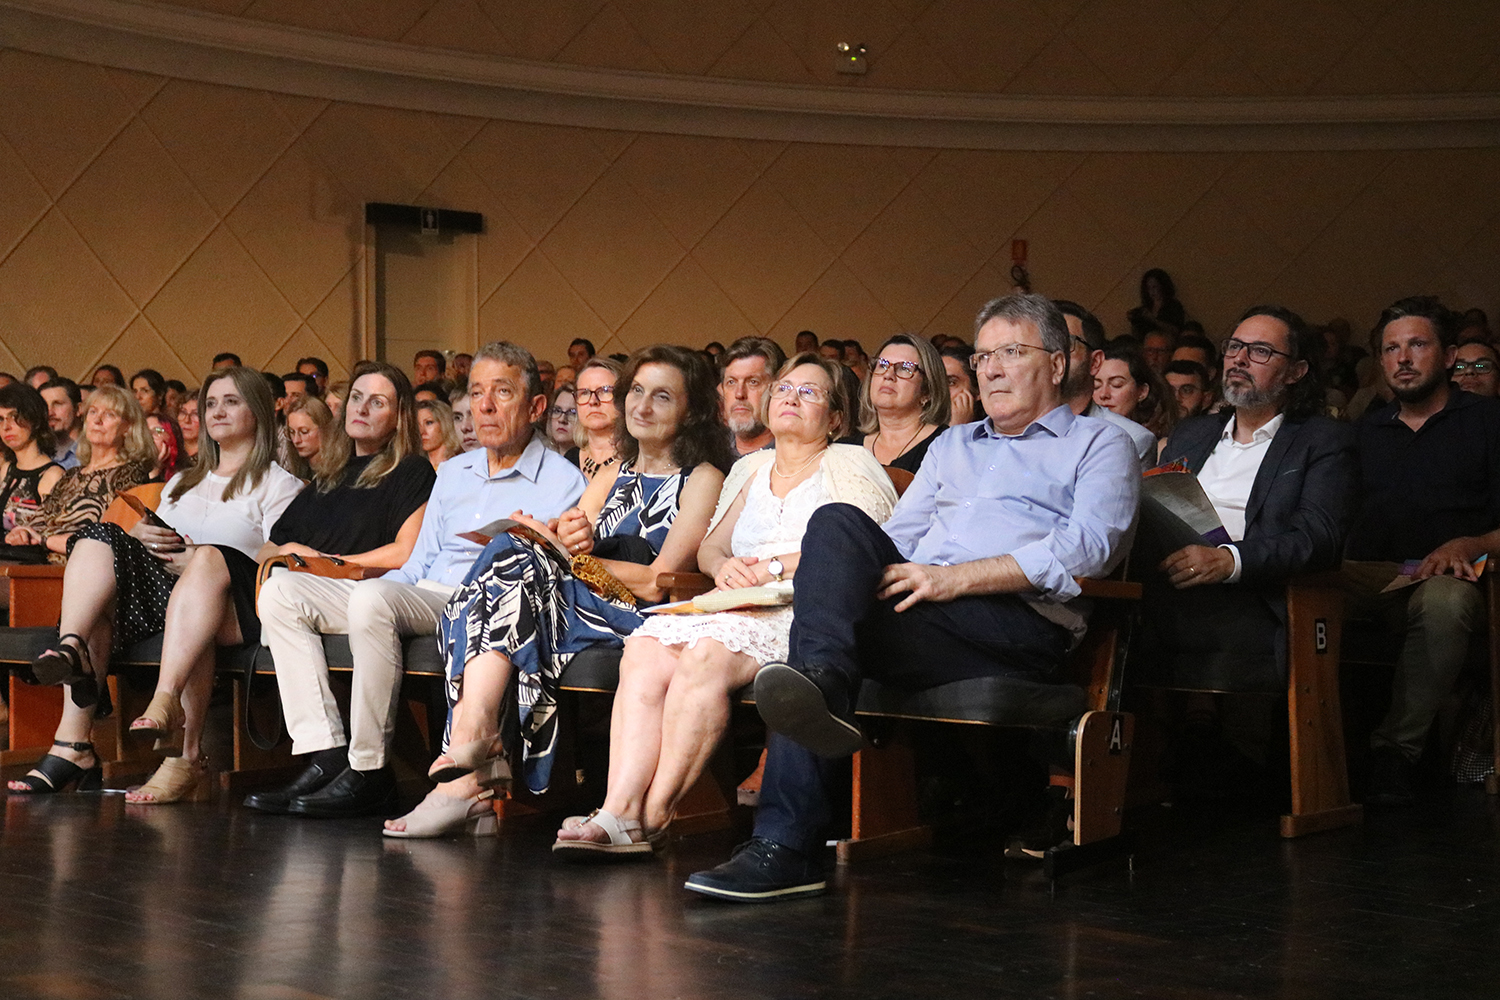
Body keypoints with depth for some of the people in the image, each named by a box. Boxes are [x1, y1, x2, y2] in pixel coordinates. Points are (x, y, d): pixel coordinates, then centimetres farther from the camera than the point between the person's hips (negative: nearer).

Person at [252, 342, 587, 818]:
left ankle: (368, 770, -26)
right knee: (282, 591, -7)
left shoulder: (563, 482, 2)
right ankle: (325, 755, -17)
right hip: (421, 595, 8)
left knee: (373, 597, -35)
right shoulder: (451, 473, 26)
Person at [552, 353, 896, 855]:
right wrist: (725, 568, -1)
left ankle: (652, 815, -32)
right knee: (646, 650, -27)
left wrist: (773, 568, -12)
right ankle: (618, 811, -37)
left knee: (707, 655, -35)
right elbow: (708, 548, 24)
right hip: (736, 607, 6)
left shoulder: (850, 465, 12)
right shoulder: (750, 469, 31)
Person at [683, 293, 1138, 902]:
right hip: (922, 621, 5)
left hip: (1022, 625, -5)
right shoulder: (952, 447, 36)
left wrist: (956, 578, -14)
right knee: (838, 523, -26)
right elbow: (896, 539, 27)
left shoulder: (1100, 445, 15)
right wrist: (854, 572, 0)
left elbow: (1088, 547, -4)